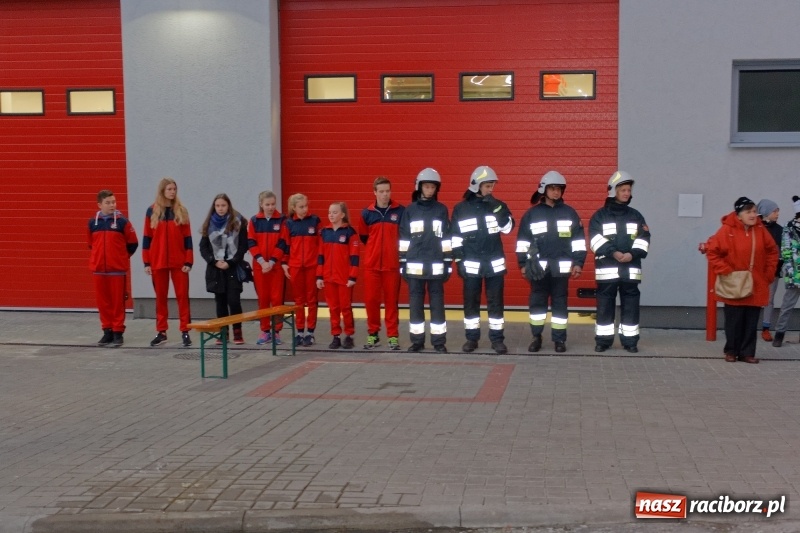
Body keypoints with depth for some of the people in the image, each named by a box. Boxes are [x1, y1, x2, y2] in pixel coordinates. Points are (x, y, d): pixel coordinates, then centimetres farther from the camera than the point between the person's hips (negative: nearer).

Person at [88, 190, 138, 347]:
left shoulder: (122, 221, -6)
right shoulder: (92, 222, 4)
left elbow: (133, 243, 2)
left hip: (117, 268, -3)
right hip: (98, 268, 3)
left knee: (118, 300, 0)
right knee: (102, 300, 7)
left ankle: (118, 332, 8)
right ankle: (107, 330, 17)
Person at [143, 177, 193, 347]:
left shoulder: (181, 211, 3)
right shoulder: (152, 211, 2)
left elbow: (187, 238, 2)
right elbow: (147, 238, 3)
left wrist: (188, 261, -5)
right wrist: (146, 262, -1)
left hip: (179, 262, 0)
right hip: (158, 262, 1)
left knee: (182, 296, -1)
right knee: (160, 297, 8)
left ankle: (185, 331, 4)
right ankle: (161, 332, 15)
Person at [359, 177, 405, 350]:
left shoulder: (400, 211, -3)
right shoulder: (367, 213, 2)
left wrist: (393, 250, 6)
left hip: (392, 264, -1)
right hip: (371, 264, 2)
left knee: (391, 300, 3)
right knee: (371, 300, 3)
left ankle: (393, 336, 10)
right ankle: (373, 334, 15)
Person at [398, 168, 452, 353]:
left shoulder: (442, 210, 6)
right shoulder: (410, 210, 6)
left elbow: (447, 238, 5)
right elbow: (404, 238, 6)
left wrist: (448, 263, 2)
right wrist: (402, 263, 2)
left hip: (436, 265, 0)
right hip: (414, 265, 1)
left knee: (437, 303, 3)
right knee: (415, 303, 5)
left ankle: (439, 341, 9)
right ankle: (417, 340, 12)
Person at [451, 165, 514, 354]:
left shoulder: (497, 205, 5)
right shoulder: (461, 208, 1)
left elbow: (508, 227, -7)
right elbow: (455, 237, 2)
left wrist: (497, 208, -16)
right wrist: (459, 261, -2)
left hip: (494, 263, 1)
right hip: (471, 264, -1)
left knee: (495, 302, 3)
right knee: (471, 302, 6)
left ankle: (497, 338, 10)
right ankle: (471, 337, 16)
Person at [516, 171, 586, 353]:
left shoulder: (569, 213, 5)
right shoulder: (532, 214, 4)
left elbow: (578, 240, 6)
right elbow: (522, 241, 5)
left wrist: (578, 262, -1)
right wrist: (523, 263, 1)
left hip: (561, 267, 0)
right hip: (538, 266, 0)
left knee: (560, 302, 4)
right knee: (537, 301, 4)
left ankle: (559, 339, 12)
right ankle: (536, 337, 14)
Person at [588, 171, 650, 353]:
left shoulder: (636, 216, 12)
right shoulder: (600, 215, 3)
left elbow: (643, 239, 4)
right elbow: (596, 239, -8)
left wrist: (632, 254, -13)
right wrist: (613, 253, -20)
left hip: (630, 268, 2)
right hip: (607, 268, -2)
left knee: (630, 304, 3)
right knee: (605, 304, 0)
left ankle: (630, 340, 10)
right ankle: (603, 340, 7)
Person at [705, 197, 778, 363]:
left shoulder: (760, 230, 3)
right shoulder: (727, 230, -11)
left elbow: (772, 251, 14)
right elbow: (712, 251, -8)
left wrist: (769, 273, 6)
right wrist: (725, 271, -11)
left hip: (756, 286, 4)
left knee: (751, 322, 5)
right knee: (734, 321, 4)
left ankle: (747, 352, 14)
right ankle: (731, 351, 17)